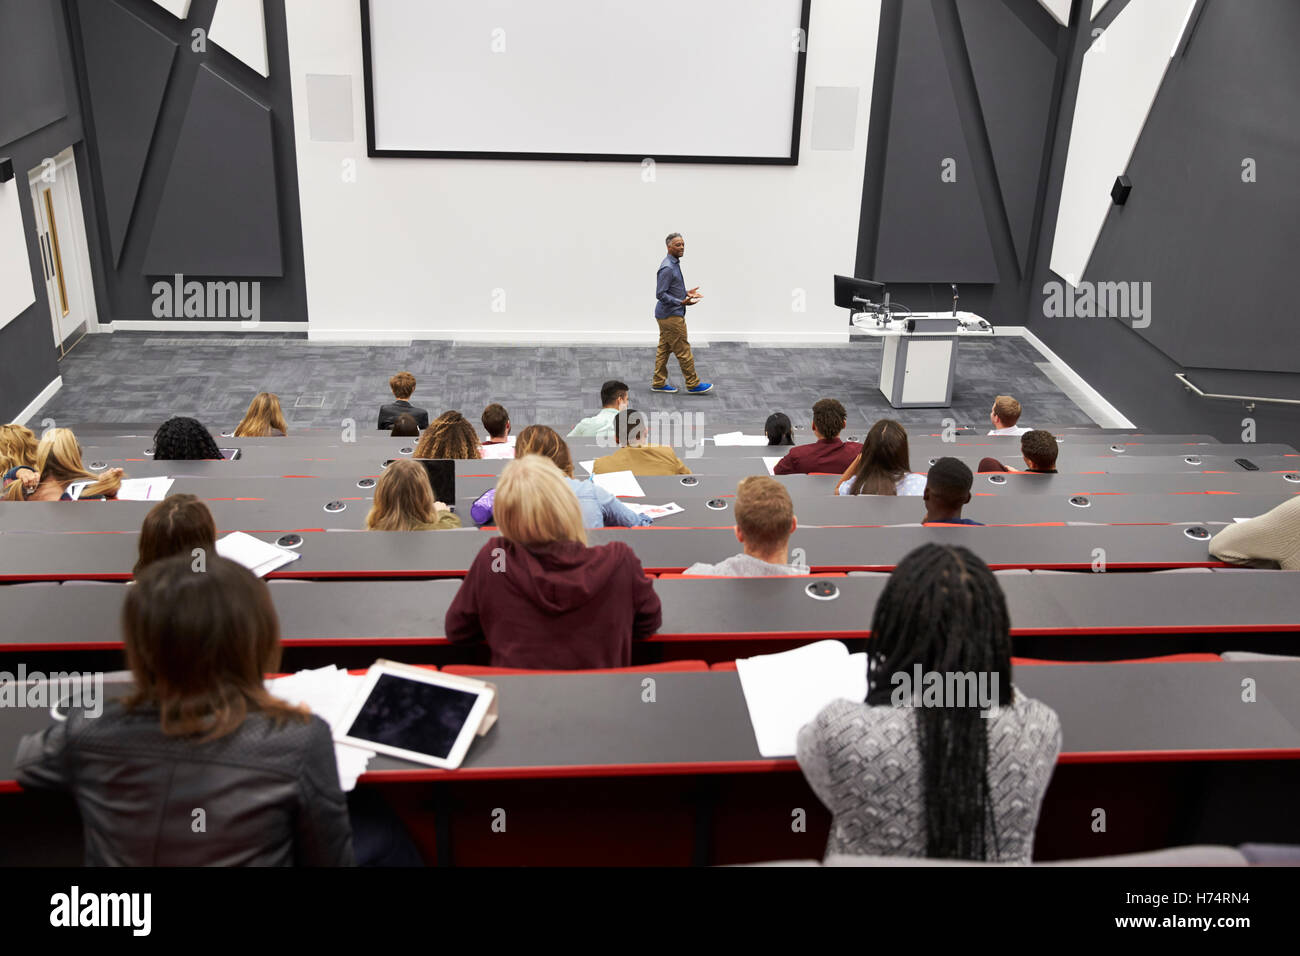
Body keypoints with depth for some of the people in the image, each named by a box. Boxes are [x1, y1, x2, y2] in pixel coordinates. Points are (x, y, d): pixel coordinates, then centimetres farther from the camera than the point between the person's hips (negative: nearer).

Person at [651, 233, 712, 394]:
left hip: (667, 315, 10)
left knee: (664, 349, 13)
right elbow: (660, 294, -24)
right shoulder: (667, 268, -21)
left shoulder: (674, 264, 11)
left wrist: (686, 293, 14)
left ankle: (659, 383, 18)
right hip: (671, 316, -10)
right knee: (683, 350, -2)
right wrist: (681, 302, -30)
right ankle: (693, 384, 5)